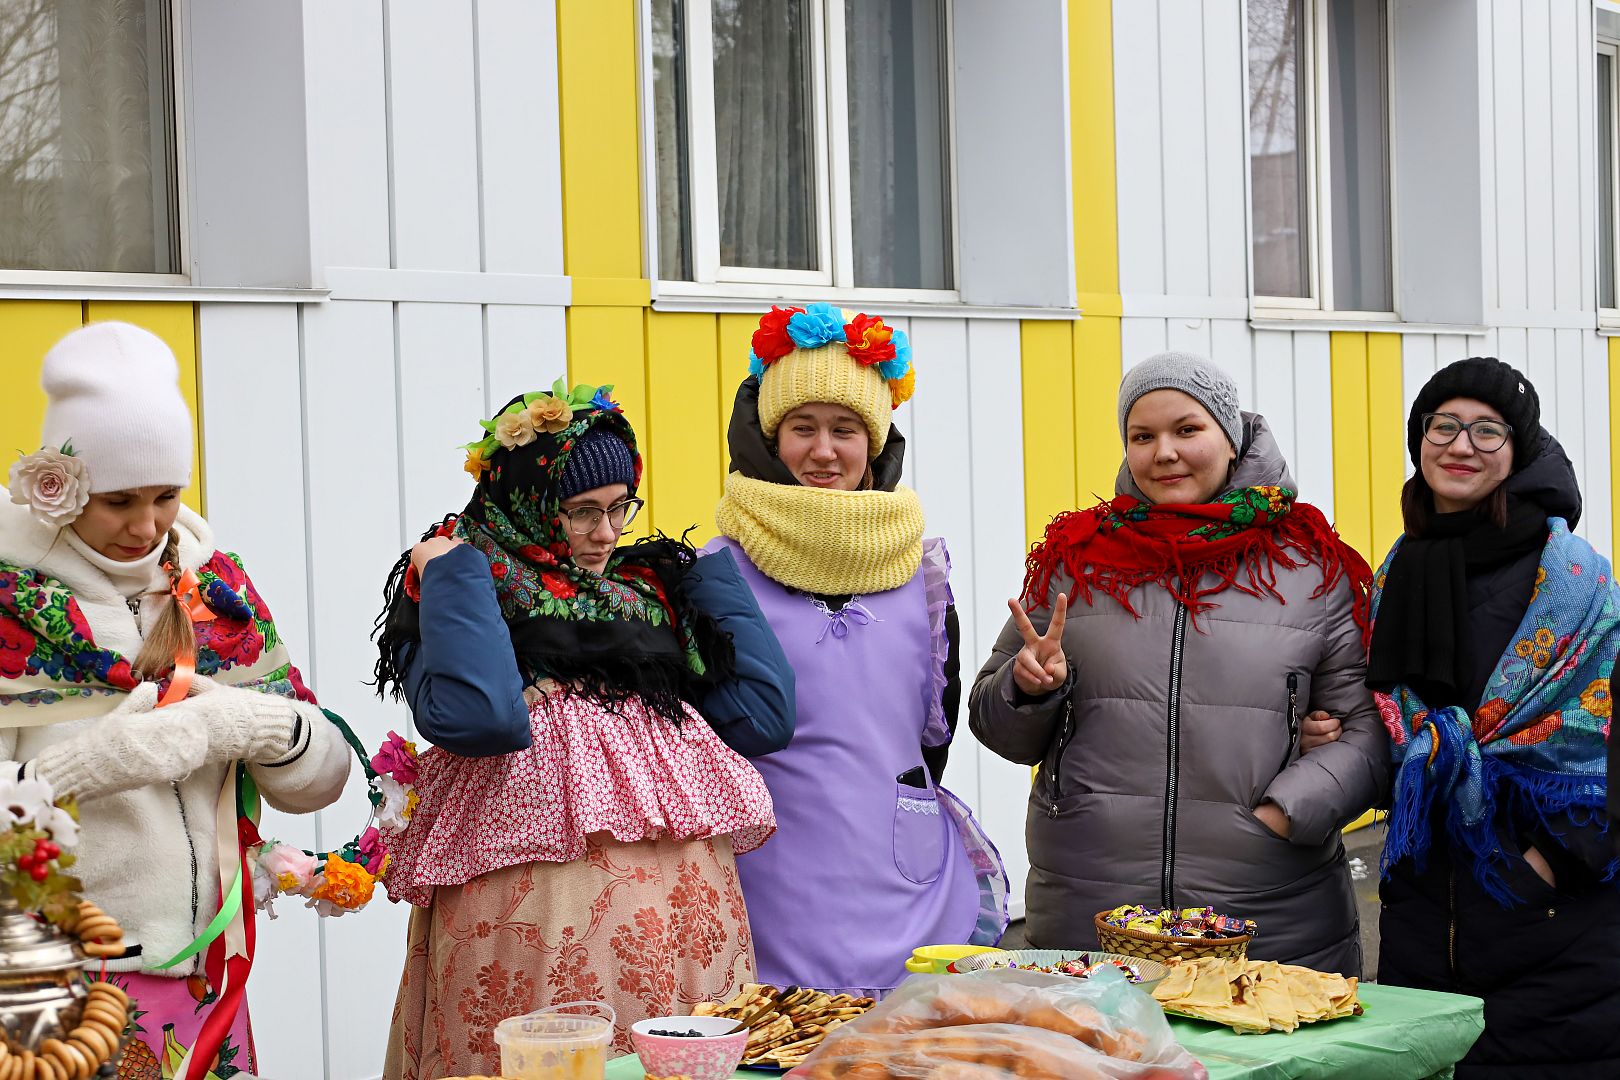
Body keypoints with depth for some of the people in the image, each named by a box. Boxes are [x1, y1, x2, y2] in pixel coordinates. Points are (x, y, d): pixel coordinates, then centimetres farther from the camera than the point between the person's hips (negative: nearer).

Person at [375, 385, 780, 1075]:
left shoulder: (649, 585, 19)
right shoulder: (449, 586, 5)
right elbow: (476, 717, -18)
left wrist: (712, 572, 13)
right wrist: (453, 573, -9)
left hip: (679, 879, 5)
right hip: (532, 872, -5)